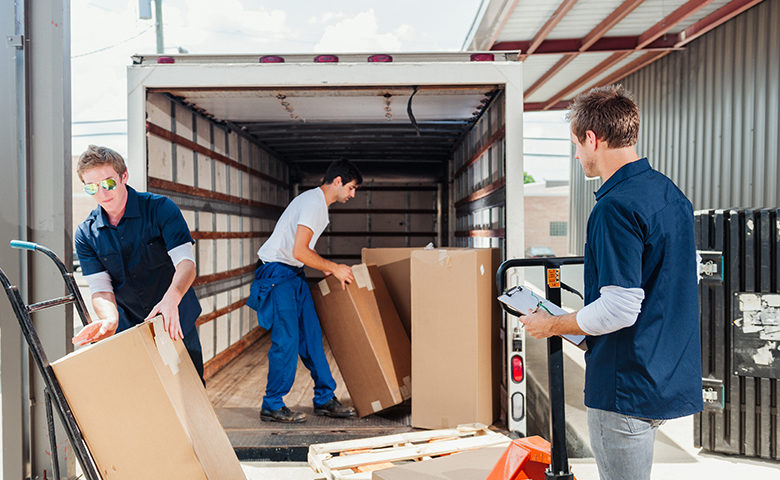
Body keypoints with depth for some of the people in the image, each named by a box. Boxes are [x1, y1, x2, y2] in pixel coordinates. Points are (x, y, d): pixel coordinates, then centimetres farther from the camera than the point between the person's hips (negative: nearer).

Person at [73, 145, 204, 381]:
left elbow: (186, 262, -22)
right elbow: (100, 288, -11)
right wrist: (110, 320, -34)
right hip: (127, 329, 2)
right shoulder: (86, 233, -3)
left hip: (177, 325, -2)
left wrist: (171, 299, -42)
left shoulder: (160, 208, -12)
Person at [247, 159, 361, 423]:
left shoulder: (319, 203, 15)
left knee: (311, 336, 9)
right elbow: (299, 251, -24)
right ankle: (272, 406, 5)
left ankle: (324, 399, 16)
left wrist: (329, 270, 11)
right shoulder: (313, 202, -18)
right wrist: (334, 268, -14)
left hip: (294, 274, 10)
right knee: (287, 340, -8)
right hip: (277, 273, -10)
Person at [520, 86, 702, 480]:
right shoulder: (671, 193, 8)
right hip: (671, 379, 9)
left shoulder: (616, 206, -22)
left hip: (628, 388, -9)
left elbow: (620, 309, -25)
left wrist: (551, 325, -9)